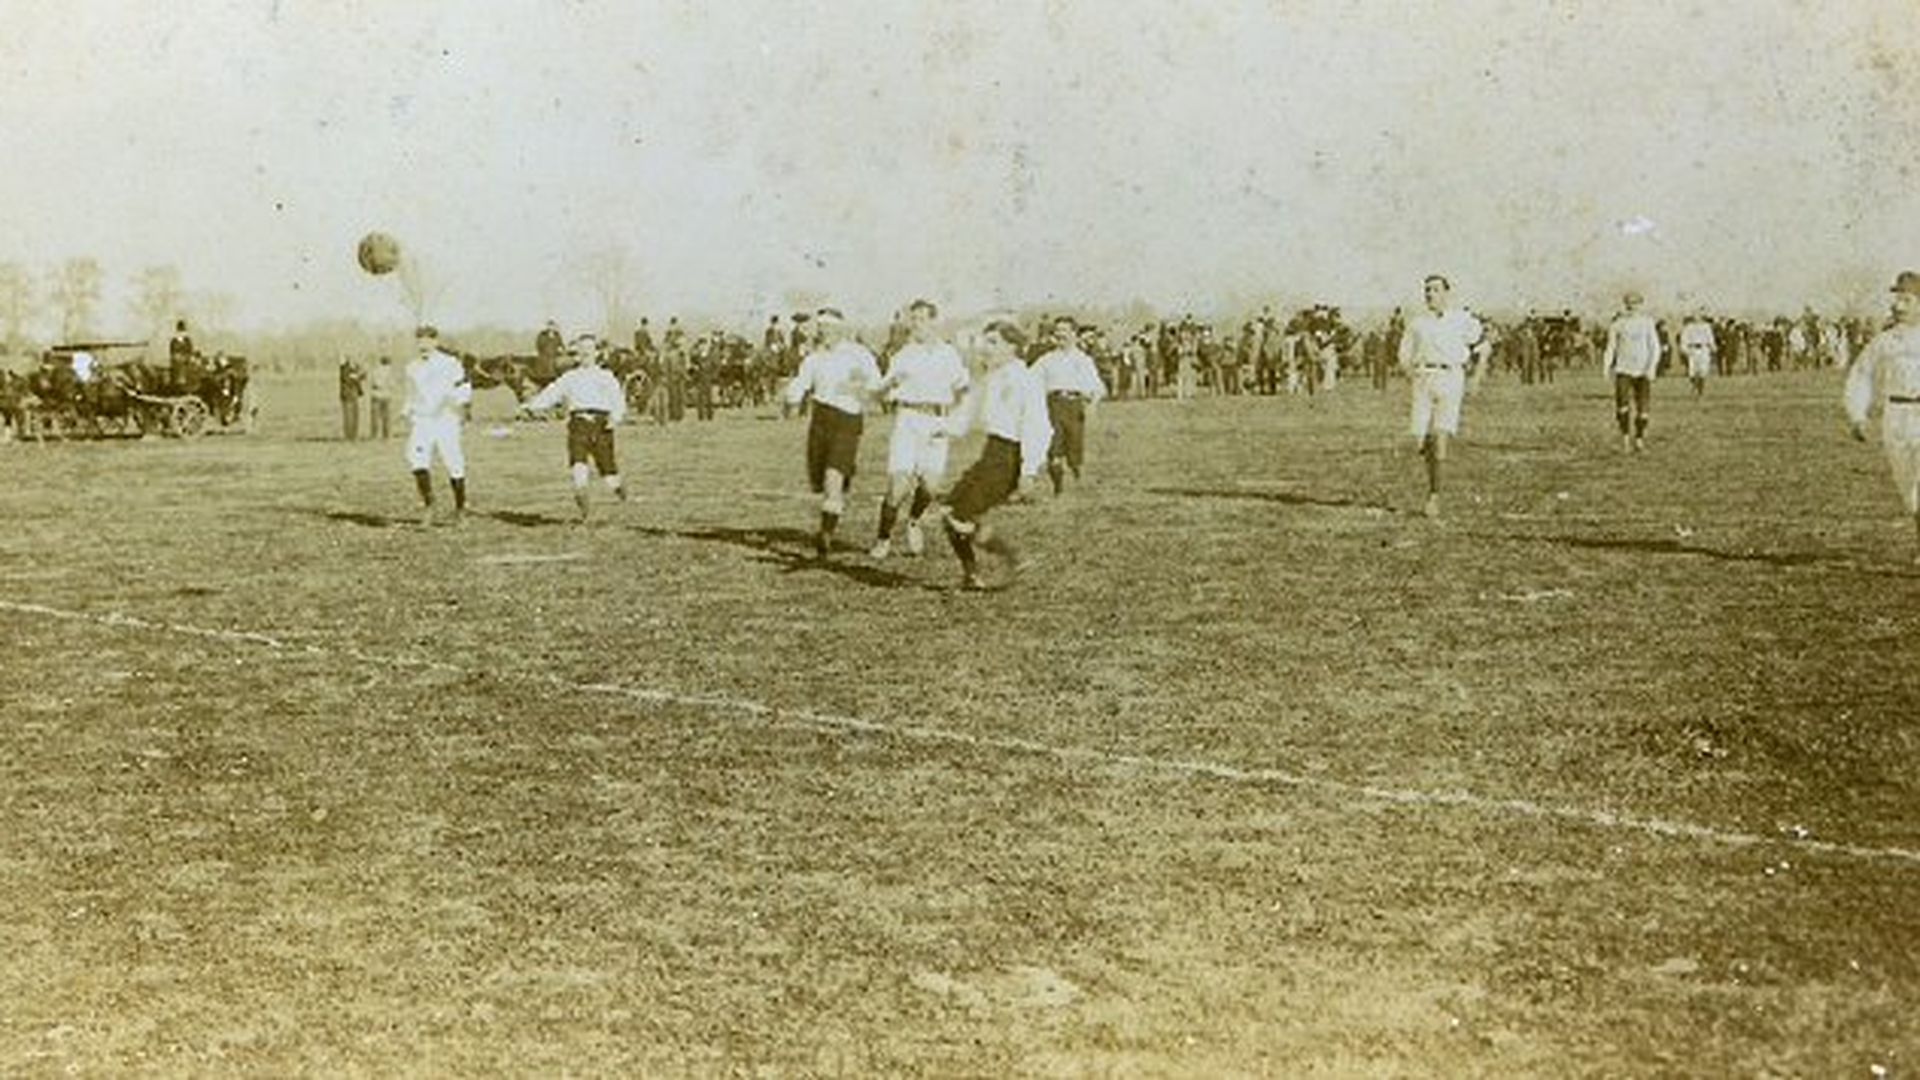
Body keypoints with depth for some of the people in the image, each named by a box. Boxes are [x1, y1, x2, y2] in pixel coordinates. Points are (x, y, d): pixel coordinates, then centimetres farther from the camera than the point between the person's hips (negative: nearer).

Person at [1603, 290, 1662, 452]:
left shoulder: (1647, 323, 1)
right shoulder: (1617, 324, 2)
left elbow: (1655, 347, 1)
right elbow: (1611, 347, 9)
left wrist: (1652, 367, -11)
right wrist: (1606, 366, -3)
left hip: (1642, 371, 0)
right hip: (1623, 370, 0)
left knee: (1642, 406, 1)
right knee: (1622, 404, -16)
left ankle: (1639, 439, 15)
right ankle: (1625, 436, -3)